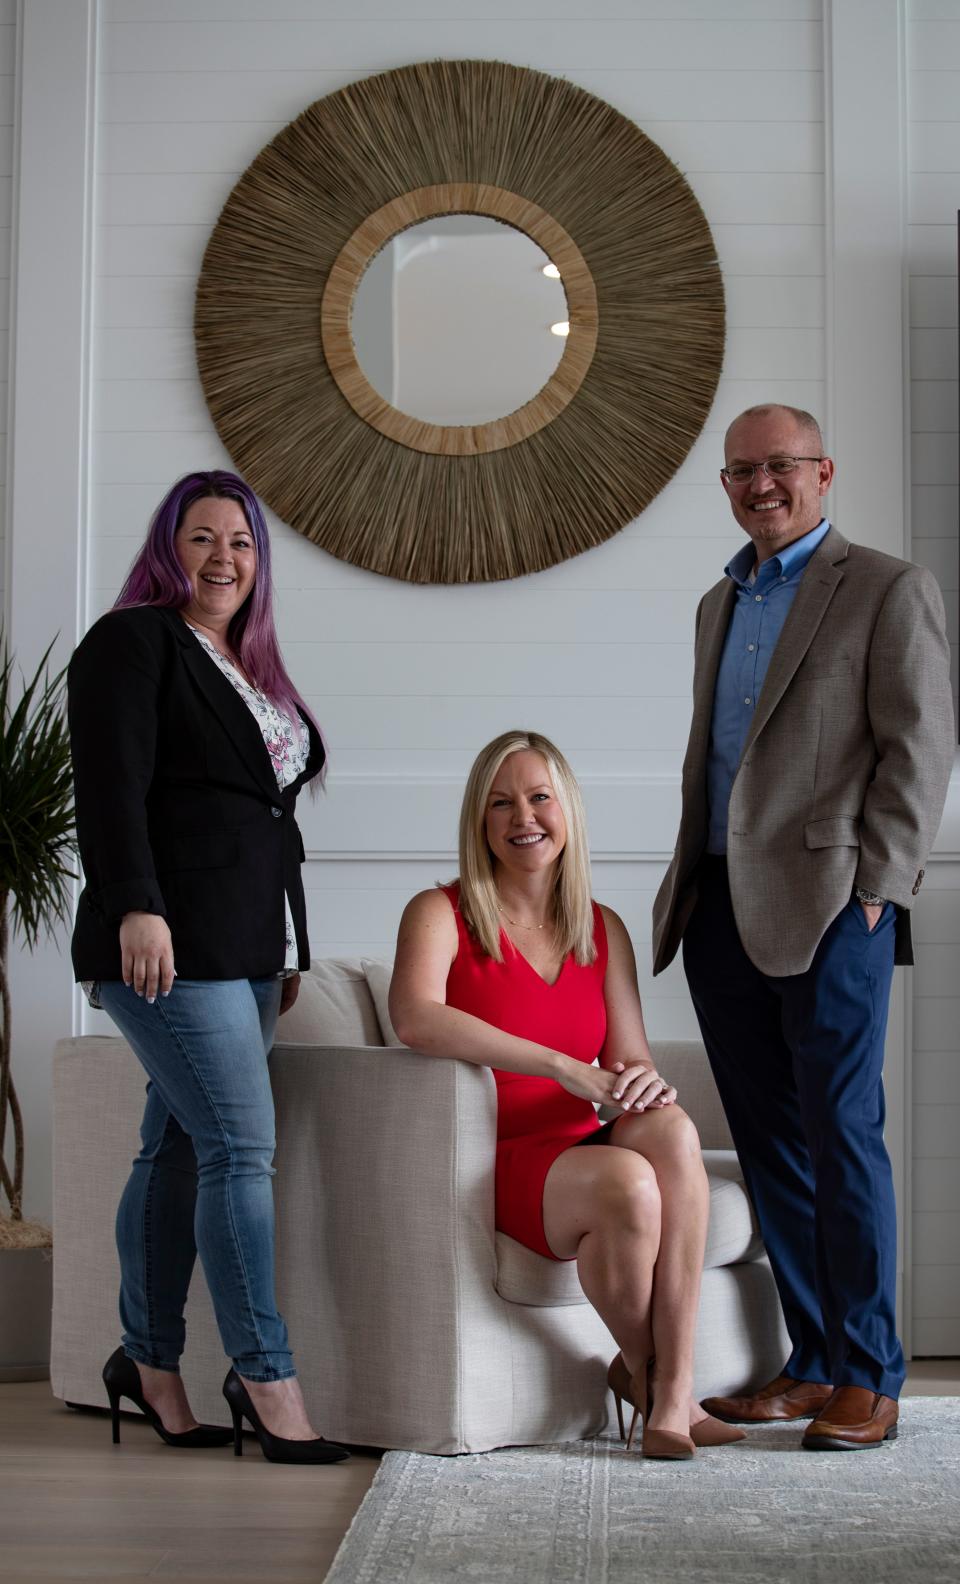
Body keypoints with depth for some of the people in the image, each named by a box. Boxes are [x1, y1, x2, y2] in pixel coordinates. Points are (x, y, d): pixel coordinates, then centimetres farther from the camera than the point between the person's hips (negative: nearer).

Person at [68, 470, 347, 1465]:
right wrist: (136, 906, -23)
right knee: (242, 1146, -10)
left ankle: (149, 1365, 18)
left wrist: (288, 950, 23)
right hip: (170, 942, -8)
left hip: (246, 951, 8)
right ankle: (266, 1380, -5)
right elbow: (111, 785, -12)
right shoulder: (132, 643, -2)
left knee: (179, 1149, 10)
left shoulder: (250, 665, 22)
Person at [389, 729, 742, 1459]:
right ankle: (640, 1368, -4)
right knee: (627, 1183, -33)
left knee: (671, 1129, -29)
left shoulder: (603, 930, 13)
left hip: (583, 1151, 5)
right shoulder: (441, 914, -3)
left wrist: (643, 1081, -18)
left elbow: (632, 1060, 9)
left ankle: (675, 1396, -28)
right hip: (491, 1165, -5)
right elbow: (416, 1017, -24)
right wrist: (563, 1067, -29)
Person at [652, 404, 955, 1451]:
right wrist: (689, 885, 17)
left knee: (840, 1135, -5)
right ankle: (812, 1365, 16)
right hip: (721, 910, 7)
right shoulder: (719, 604, 21)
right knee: (768, 1142, 8)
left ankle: (868, 1382, 3)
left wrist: (874, 887, -12)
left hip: (827, 909, -7)